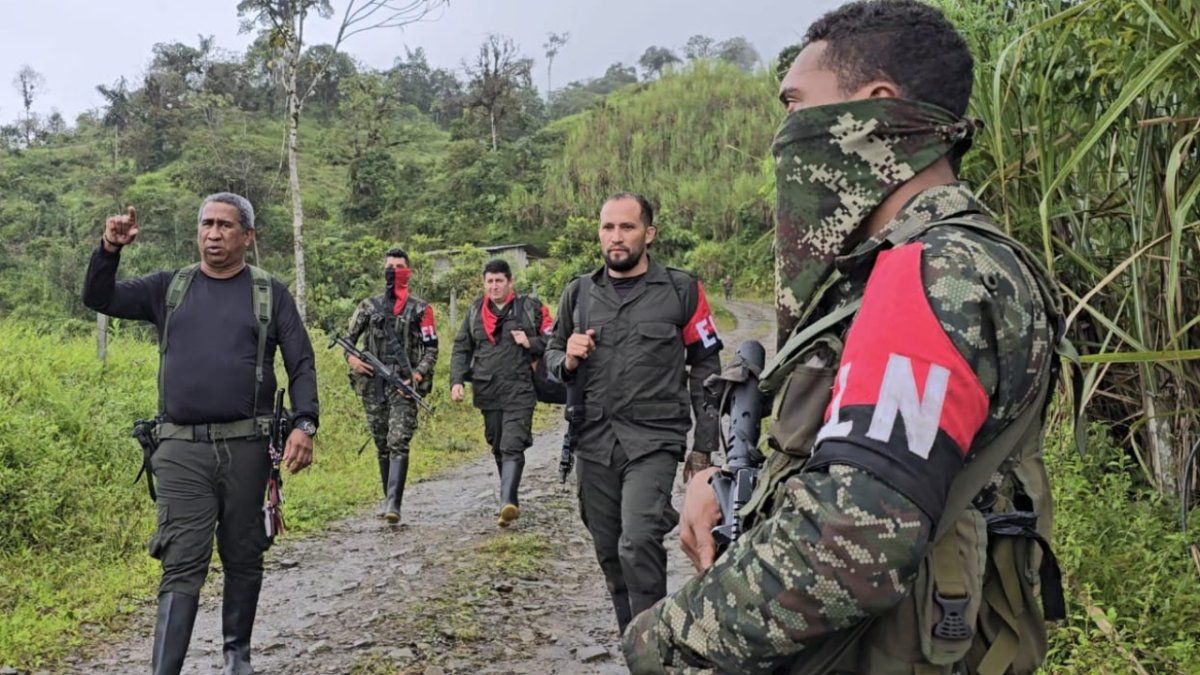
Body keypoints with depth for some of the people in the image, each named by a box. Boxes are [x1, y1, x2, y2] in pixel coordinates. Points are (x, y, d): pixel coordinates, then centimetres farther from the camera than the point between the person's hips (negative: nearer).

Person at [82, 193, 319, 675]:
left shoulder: (270, 294, 6)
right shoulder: (170, 288, 12)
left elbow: (302, 364, 3)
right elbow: (98, 298, 10)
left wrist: (305, 424, -11)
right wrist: (109, 250, -7)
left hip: (245, 448, 0)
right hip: (181, 451, 0)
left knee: (243, 559, 11)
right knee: (182, 566, -5)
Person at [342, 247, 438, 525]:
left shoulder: (420, 309, 3)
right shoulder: (369, 306, 11)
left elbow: (432, 349, 2)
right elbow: (349, 338, 16)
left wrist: (416, 376, -12)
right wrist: (351, 358, -5)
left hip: (403, 386, -3)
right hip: (373, 385, 3)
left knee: (398, 444, -13)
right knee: (382, 445, 11)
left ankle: (394, 503, -18)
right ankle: (388, 497, 24)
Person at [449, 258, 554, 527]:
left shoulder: (529, 308, 3)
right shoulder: (475, 311, 12)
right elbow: (461, 348, 14)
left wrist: (531, 343, -12)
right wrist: (456, 380, 1)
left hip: (519, 390, -4)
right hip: (487, 391, 4)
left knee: (513, 446, -15)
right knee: (498, 447, 12)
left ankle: (508, 501, -24)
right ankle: (511, 499, 25)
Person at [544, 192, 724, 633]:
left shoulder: (680, 290, 0)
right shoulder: (579, 292, 10)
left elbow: (706, 369, 3)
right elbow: (552, 354, 22)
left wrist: (703, 448, 0)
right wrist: (567, 360, -4)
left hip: (653, 441, -4)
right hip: (593, 443, 4)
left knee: (638, 543, -21)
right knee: (610, 554, 11)